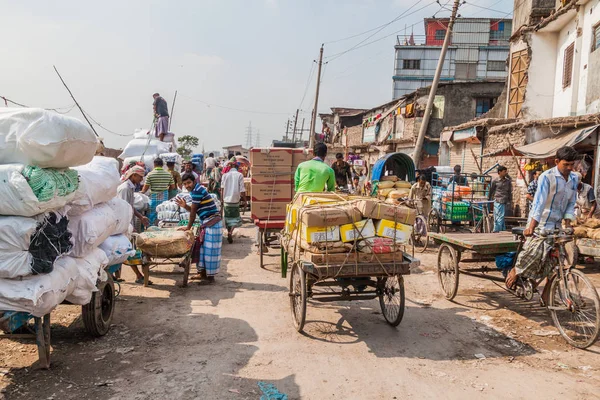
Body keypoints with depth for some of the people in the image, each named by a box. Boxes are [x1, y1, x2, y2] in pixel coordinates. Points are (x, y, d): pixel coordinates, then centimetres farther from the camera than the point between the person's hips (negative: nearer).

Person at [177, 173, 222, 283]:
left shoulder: (197, 190, -15)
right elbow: (195, 210, 18)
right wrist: (185, 206, 3)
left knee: (210, 249, -4)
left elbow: (193, 211, -14)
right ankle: (202, 273, 25)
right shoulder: (198, 189, 15)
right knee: (202, 248, 15)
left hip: (212, 223, -10)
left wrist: (188, 227, -6)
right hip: (207, 223, 10)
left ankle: (210, 277, 4)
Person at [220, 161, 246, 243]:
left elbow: (222, 189, 2)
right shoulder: (239, 175, -4)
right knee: (235, 218, 5)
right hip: (235, 200, -2)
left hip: (226, 200, 2)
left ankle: (229, 233, 20)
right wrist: (244, 198, 5)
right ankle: (231, 232, -17)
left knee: (228, 218, 16)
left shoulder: (225, 175, 3)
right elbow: (242, 189, -8)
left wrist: (222, 199, 11)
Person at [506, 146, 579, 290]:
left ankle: (546, 294, 16)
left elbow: (571, 203, 8)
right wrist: (531, 226, -28)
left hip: (556, 224, 6)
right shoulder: (547, 177, -13)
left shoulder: (574, 178, 6)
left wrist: (567, 225, -4)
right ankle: (515, 271, 8)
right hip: (540, 223, -6)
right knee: (535, 250, -20)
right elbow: (539, 202, -21)